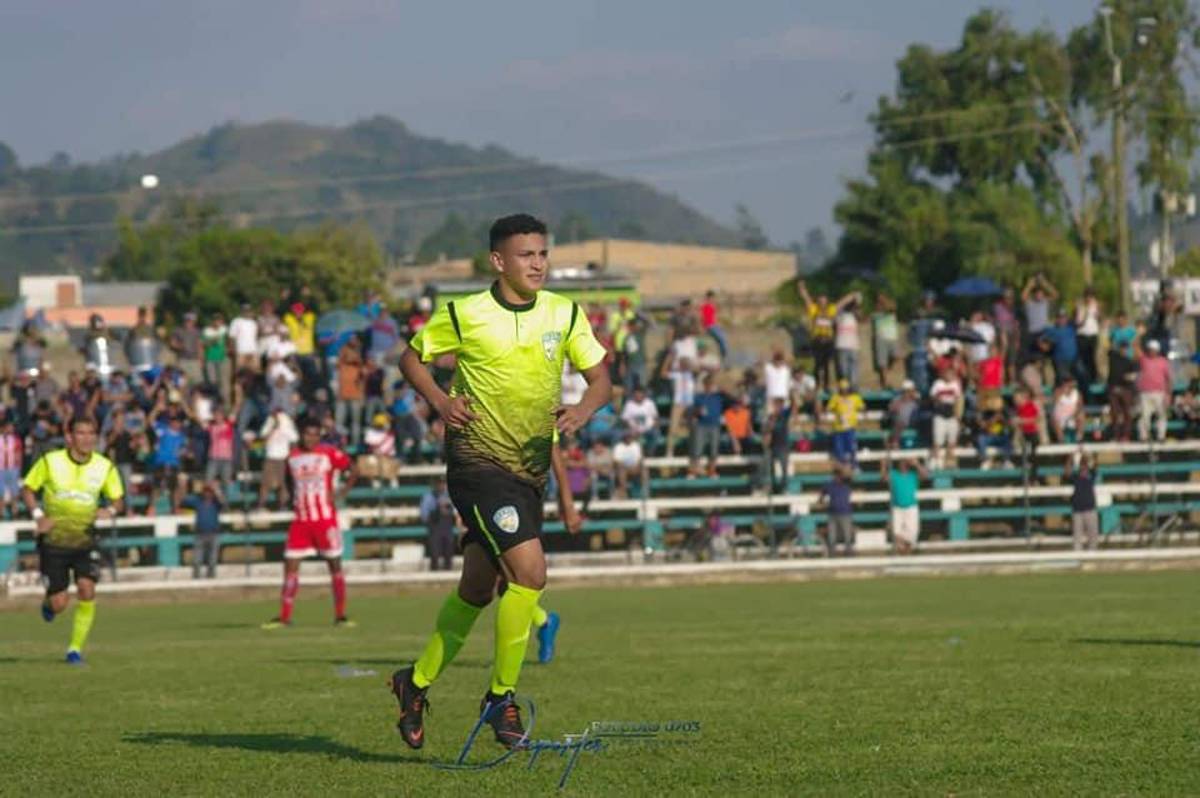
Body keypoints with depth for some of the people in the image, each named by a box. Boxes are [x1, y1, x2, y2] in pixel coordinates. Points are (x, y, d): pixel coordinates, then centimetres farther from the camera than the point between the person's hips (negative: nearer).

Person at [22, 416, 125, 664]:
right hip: (53, 540, -1)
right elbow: (27, 489, 1)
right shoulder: (50, 462, -9)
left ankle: (76, 648, -3)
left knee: (87, 590, -18)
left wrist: (110, 510, -17)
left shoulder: (105, 467, -5)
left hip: (85, 540, 1)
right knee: (59, 604, -4)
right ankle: (48, 602, 36)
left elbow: (118, 499, 6)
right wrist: (38, 515, -15)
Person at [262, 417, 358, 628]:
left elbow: (353, 471, 0)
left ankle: (340, 616, 7)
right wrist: (293, 498, 8)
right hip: (301, 520, 4)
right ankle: (284, 616, 3)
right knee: (290, 565, -1)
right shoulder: (292, 457, 8)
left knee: (335, 564, 2)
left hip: (325, 519, -4)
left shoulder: (329, 453, -5)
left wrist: (341, 493, -10)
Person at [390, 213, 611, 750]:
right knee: (530, 570, -20)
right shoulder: (463, 316, -7)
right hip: (478, 462, -6)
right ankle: (500, 698, -6)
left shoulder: (564, 314, 4)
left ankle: (417, 683, 33)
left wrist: (583, 410, -12)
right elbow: (411, 357, 7)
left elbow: (599, 378, 9)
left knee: (477, 589, 13)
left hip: (530, 468, 6)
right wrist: (440, 400, -10)